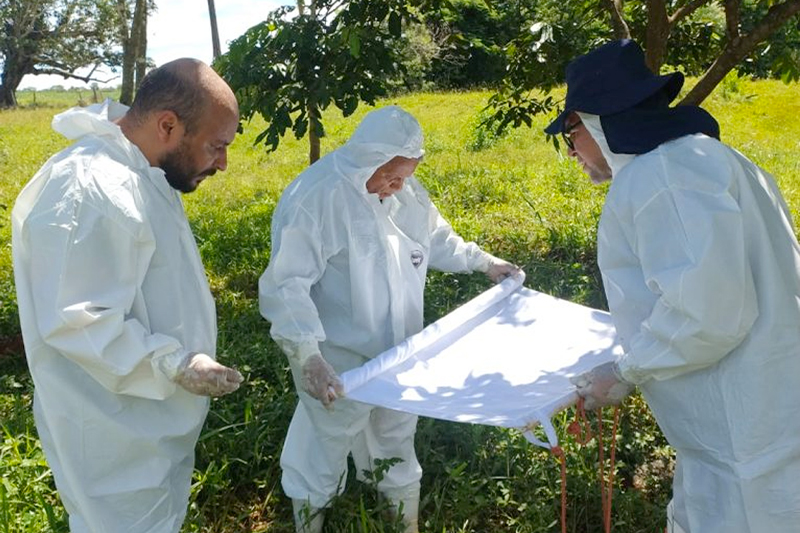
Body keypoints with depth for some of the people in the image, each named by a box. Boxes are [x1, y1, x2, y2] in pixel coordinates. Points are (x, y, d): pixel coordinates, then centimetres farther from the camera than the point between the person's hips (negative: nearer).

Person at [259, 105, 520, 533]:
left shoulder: (404, 189, 0)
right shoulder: (316, 197, -24)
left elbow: (434, 237, 20)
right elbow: (286, 286, -28)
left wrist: (484, 262, 17)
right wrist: (308, 358, -37)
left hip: (395, 355, 7)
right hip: (337, 366, -7)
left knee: (397, 453, 24)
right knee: (322, 462, 12)